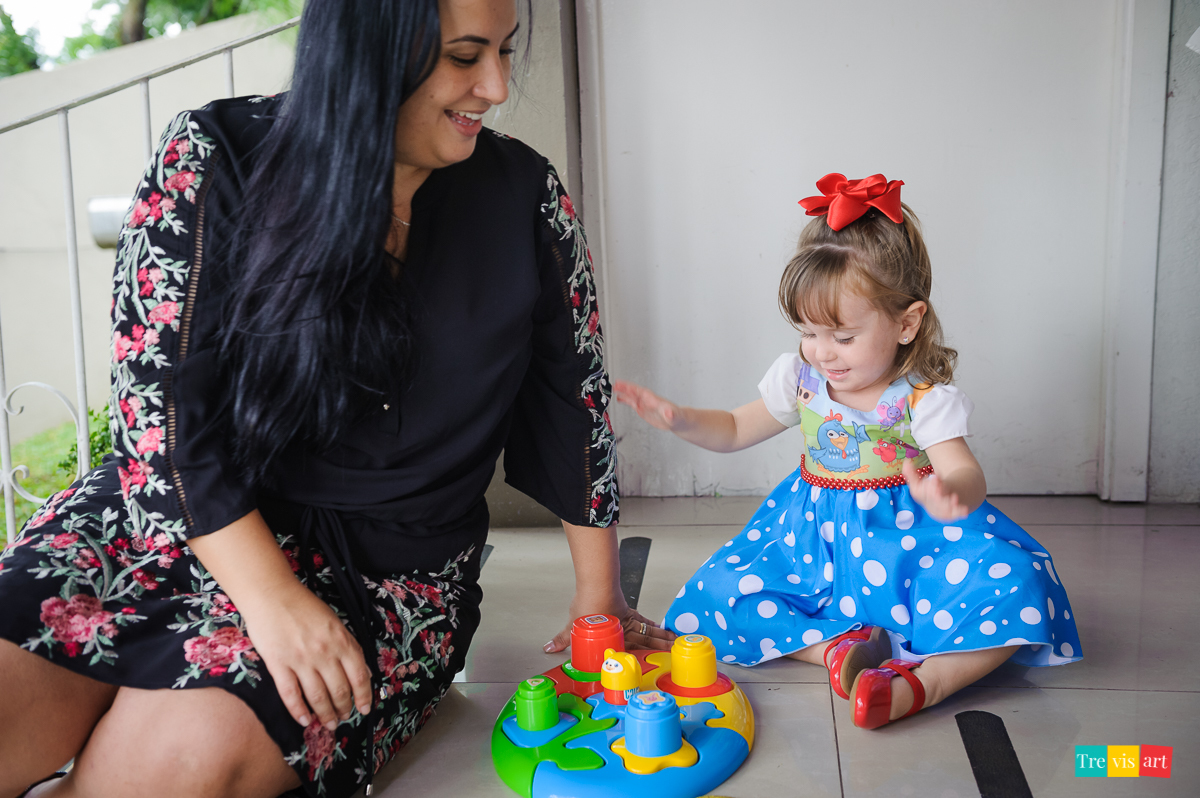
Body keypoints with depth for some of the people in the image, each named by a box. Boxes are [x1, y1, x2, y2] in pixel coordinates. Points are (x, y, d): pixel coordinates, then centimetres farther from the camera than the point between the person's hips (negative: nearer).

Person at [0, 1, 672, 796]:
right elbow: (157, 399, -10)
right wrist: (272, 596, -19)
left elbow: (577, 398, 6)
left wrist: (600, 595, 8)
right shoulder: (215, 156, -6)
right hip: (190, 518, 0)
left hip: (398, 572, 1)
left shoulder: (525, 194, 0)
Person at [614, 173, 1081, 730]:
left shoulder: (926, 399, -16)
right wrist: (679, 420, -8)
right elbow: (735, 430, 12)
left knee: (1015, 585, -30)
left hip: (908, 538, -4)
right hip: (815, 538, 4)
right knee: (715, 595, -16)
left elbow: (965, 472, -31)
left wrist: (951, 493, -58)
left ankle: (923, 680, -34)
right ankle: (837, 645, -23)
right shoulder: (800, 377, -2)